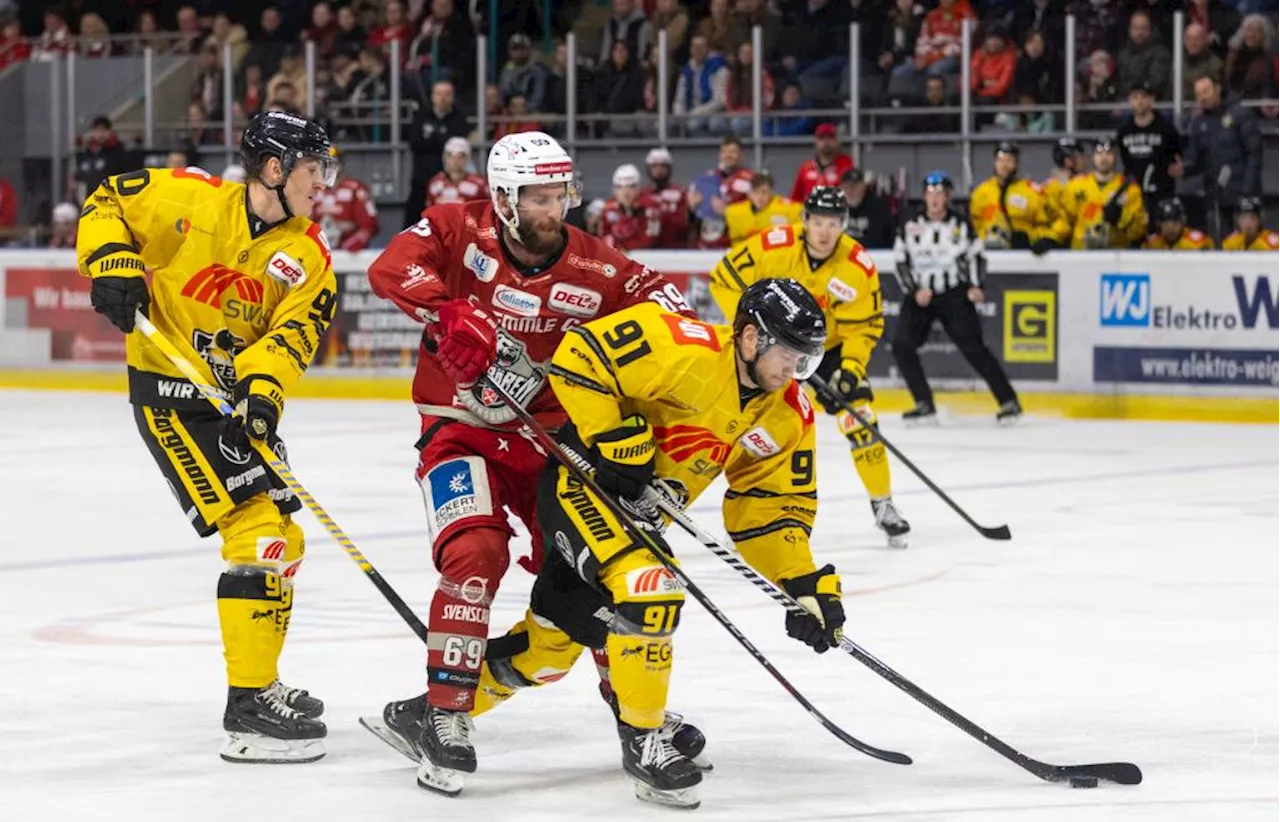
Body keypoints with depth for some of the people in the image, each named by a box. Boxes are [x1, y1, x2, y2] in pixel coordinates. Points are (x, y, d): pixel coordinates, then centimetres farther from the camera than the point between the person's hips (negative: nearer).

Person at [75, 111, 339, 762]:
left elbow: (295, 333, -10)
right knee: (257, 527, -17)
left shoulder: (308, 256, 1)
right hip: (169, 394, -7)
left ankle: (259, 683, 35)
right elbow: (106, 205, 1)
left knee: (280, 540, 15)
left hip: (242, 400, 7)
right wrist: (113, 264, -16)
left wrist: (262, 386, -28)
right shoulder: (187, 197, -10)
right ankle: (248, 707, -17)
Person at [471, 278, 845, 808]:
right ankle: (642, 739, -11)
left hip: (637, 511, 8)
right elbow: (580, 354, -26)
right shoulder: (685, 352, -27)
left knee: (554, 639, 13)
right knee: (647, 590, -27)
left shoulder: (787, 415, -3)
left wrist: (807, 584, -8)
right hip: (582, 480, -8)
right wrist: (615, 440, -27)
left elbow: (770, 506, 3)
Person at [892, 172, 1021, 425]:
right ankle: (925, 406, -2)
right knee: (902, 345, -12)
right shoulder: (910, 227, 2)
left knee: (973, 348, -12)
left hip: (954, 295, -3)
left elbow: (975, 257, 5)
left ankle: (1009, 401, -5)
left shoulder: (960, 226, -1)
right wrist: (915, 290, -10)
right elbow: (901, 262, 3)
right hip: (920, 296, 3)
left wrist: (975, 286, -10)